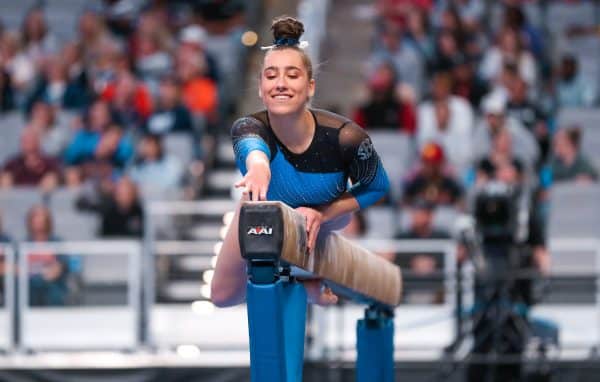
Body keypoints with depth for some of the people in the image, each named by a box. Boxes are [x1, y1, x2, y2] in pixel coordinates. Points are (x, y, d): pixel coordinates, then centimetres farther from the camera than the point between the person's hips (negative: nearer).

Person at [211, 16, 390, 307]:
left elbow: (377, 187, -20)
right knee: (223, 296, 4)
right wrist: (258, 164, -92)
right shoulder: (249, 128, -41)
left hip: (325, 212, -1)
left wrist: (322, 214, -34)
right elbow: (252, 145, -67)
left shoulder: (344, 137, -39)